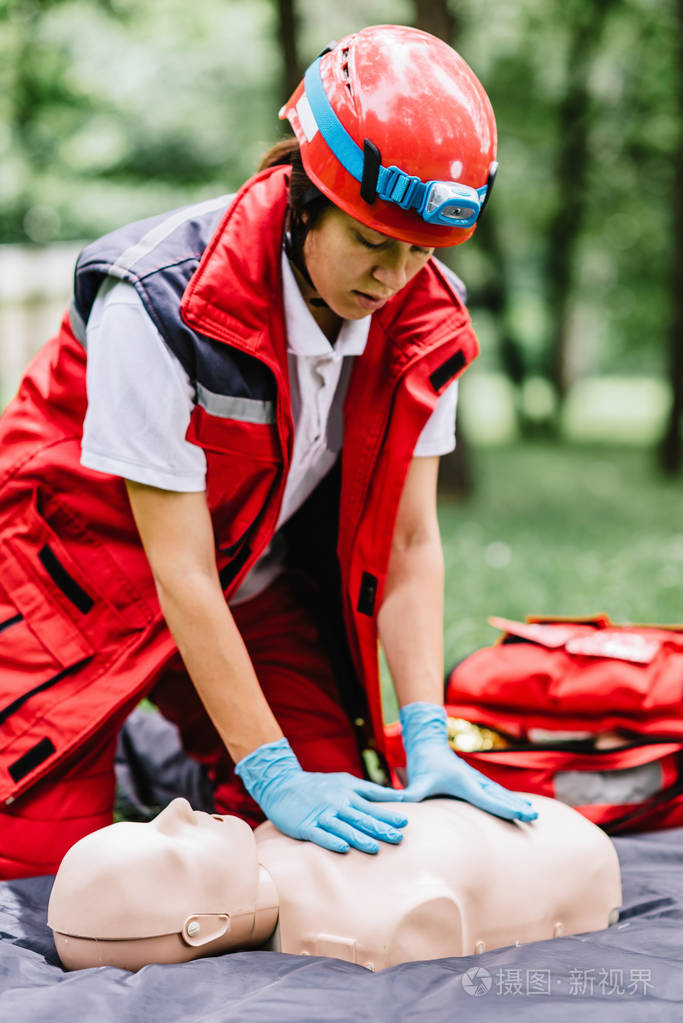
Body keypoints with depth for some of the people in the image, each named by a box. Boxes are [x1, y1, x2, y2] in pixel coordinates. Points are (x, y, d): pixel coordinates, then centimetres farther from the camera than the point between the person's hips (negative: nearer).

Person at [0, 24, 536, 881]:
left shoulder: (422, 321, -16)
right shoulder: (161, 303, -33)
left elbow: (410, 542, -12)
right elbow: (181, 572, -30)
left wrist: (427, 745, -22)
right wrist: (275, 775, -31)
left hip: (259, 583, 5)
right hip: (87, 562, -5)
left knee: (330, 837, -2)